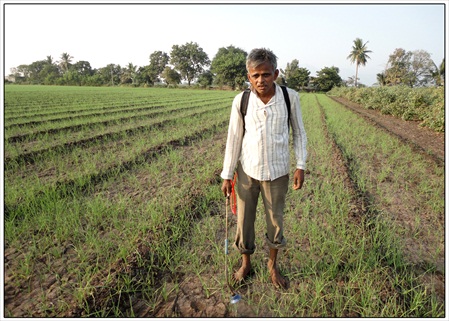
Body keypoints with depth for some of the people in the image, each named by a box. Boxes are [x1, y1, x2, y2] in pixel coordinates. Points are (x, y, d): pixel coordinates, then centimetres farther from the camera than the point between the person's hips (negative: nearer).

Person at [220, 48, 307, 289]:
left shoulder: (290, 97, -8)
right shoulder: (240, 101, -8)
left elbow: (299, 133, 2)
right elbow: (234, 138, -2)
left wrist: (300, 166, -4)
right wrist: (227, 175, 0)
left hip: (277, 171, 0)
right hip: (247, 170, 1)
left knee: (276, 220, 13)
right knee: (244, 219, 11)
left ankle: (273, 264, 39)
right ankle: (246, 262, 37)